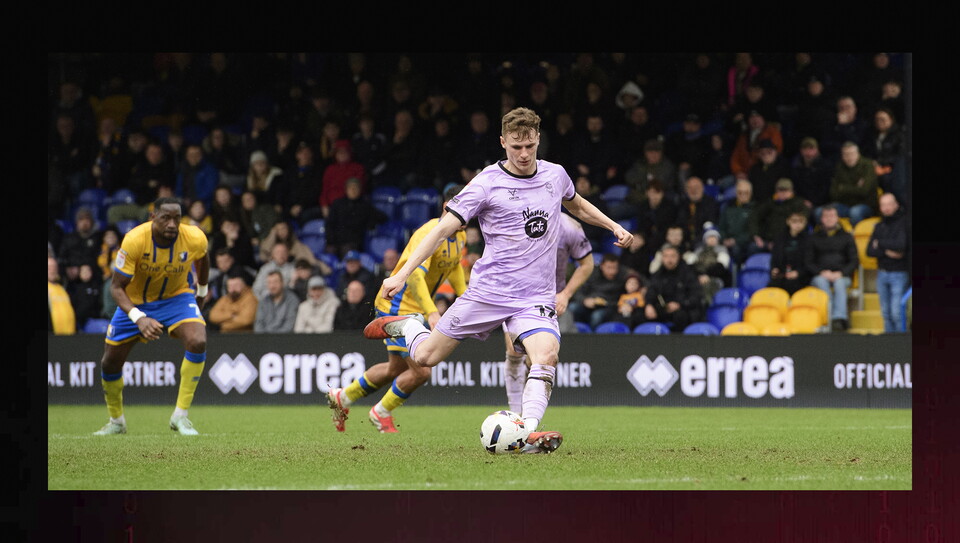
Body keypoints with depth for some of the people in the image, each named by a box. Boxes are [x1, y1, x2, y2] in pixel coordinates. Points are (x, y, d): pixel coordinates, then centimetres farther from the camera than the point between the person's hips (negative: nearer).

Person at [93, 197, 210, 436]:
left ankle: (181, 416, -17)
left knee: (197, 342, -28)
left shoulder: (195, 239, -23)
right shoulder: (134, 240, -30)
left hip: (176, 297, 0)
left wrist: (202, 292, 18)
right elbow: (117, 286, -26)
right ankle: (116, 421, 33)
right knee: (110, 362, 4)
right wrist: (139, 318, -40)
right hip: (135, 301, 0)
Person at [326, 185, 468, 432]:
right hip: (397, 307, -10)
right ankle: (382, 413, 14)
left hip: (415, 310, 10)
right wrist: (432, 312, -48)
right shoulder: (429, 233, -27)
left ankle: (342, 397, 38)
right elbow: (414, 275, -39)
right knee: (420, 371, -12)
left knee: (396, 369, 20)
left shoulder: (460, 237, 3)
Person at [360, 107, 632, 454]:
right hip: (488, 291, -2)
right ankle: (404, 325, 36)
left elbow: (577, 206, 32)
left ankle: (528, 432, -31)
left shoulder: (555, 175, 7)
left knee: (546, 354, -27)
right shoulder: (487, 183, -9)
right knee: (425, 357, 3)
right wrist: (402, 274, -17)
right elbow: (443, 230, -10)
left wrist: (614, 226, 22)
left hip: (536, 296, 2)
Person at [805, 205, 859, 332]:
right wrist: (822, 272, -10)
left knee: (839, 283, -36)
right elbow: (808, 262, 10)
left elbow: (854, 261, 10)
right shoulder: (815, 238, 18)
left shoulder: (846, 237, 18)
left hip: (842, 276, 0)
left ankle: (838, 318, -51)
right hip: (820, 275, 0)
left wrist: (840, 274, -9)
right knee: (822, 282, -36)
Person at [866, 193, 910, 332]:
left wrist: (880, 243, -5)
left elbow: (901, 245, -18)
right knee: (886, 313, 7)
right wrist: (886, 252, -11)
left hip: (899, 274, -6)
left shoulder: (904, 223, -5)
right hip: (882, 274, 6)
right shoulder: (879, 226, 13)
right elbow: (869, 251, 6)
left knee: (897, 312, -13)